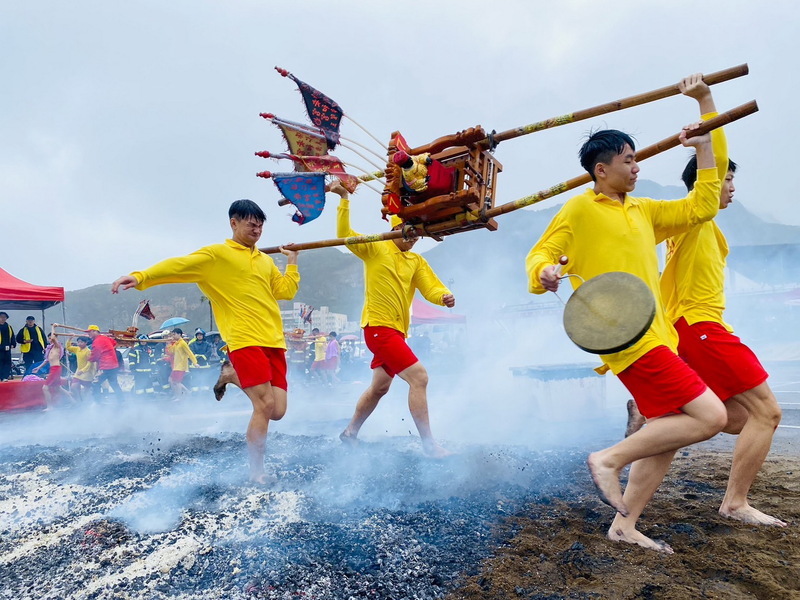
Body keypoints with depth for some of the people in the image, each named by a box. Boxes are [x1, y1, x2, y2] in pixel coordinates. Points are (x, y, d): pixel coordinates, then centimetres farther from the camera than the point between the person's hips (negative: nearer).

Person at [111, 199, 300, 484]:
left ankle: (230, 375, 27)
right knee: (265, 405, -14)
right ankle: (256, 471, 4)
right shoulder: (217, 254, 3)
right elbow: (179, 265, -8)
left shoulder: (265, 260, 22)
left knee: (277, 411, 3)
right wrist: (140, 277, -20)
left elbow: (286, 291, 19)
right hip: (245, 340, -6)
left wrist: (292, 261, 19)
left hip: (274, 342, 6)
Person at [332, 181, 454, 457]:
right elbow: (345, 235, -10)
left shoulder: (417, 261, 11)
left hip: (397, 330, 8)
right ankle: (429, 443, -11)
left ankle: (350, 433, 38)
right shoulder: (376, 248, -3)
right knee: (419, 377, -17)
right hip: (379, 327, -8)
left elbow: (431, 288, -1)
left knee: (379, 386, 20)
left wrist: (444, 296, -22)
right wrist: (344, 199, -17)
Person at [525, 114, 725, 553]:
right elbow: (539, 255, -6)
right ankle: (609, 460, -3)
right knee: (709, 417, -14)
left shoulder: (643, 210, 19)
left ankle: (624, 526, 20)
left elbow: (701, 207, 23)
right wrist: (545, 273, -30)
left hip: (653, 334, 9)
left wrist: (703, 147, 22)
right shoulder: (580, 208, -4)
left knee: (667, 433, 11)